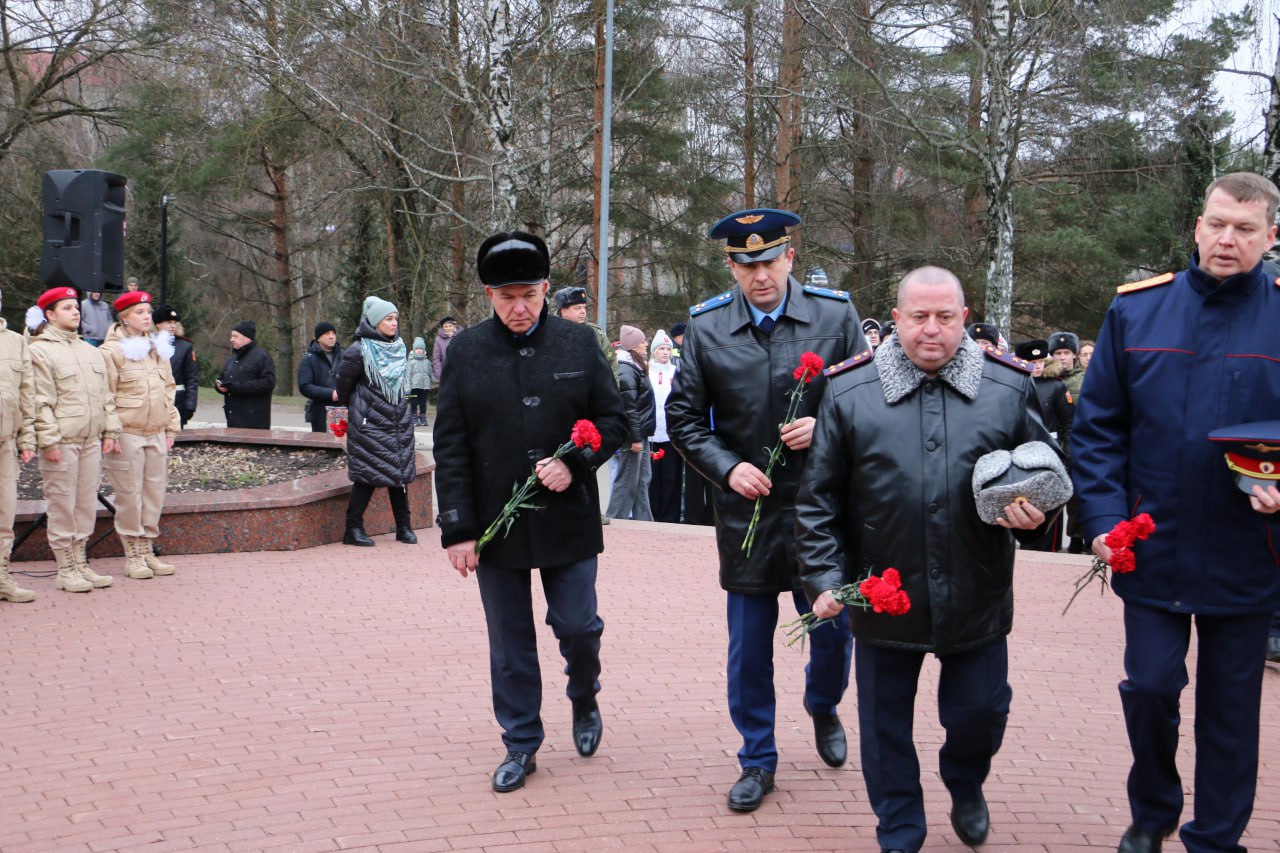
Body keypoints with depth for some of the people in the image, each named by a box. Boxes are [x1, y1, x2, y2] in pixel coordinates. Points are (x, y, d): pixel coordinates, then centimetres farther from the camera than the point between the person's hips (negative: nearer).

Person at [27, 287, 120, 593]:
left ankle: (80, 563, 19)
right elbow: (41, 402, -9)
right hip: (61, 442, -6)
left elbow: (105, 396, 19)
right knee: (62, 505, -1)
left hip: (91, 441, 6)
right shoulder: (40, 351, -4)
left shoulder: (91, 351, 17)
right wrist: (49, 440, -14)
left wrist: (110, 431, 11)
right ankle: (66, 570, 6)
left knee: (87, 504, 10)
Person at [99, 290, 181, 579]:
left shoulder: (158, 349, 15)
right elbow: (105, 395, -7)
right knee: (130, 494, -2)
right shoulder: (112, 350, -6)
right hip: (127, 434, -6)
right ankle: (132, 555, 6)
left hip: (156, 434, 6)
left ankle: (148, 550, 17)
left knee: (155, 492, 7)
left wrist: (171, 427, 15)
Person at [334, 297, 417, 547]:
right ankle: (353, 529, 4)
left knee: (400, 473, 6)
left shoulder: (399, 348, 10)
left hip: (399, 421, 6)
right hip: (369, 423, -6)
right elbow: (342, 386, -1)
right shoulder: (359, 352, -11)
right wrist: (354, 408, 11)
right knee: (367, 476, -5)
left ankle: (404, 527, 14)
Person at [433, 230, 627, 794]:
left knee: (578, 626, 4)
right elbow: (450, 447, -2)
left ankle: (584, 700, 36)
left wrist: (576, 462, -14)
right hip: (495, 524, 0)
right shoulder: (466, 351, -1)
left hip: (568, 518, 0)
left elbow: (613, 419, 5)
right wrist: (458, 529, -6)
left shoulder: (578, 343, 0)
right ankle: (520, 745, 24)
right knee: (510, 644, 9)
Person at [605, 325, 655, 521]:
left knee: (643, 479, 13)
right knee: (627, 482, -3)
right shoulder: (626, 371, -16)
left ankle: (643, 520, 19)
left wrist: (641, 436, 17)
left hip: (641, 433, 10)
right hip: (633, 436, -10)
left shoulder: (636, 367, 15)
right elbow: (629, 408, -20)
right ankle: (615, 521, 3)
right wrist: (635, 438, -21)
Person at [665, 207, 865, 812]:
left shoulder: (836, 314, -3)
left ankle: (822, 706, 43)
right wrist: (727, 467, -11)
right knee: (748, 648, 7)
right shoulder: (706, 326, -1)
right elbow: (683, 417, 3)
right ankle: (757, 760, 25)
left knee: (834, 632, 10)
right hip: (745, 511, 0)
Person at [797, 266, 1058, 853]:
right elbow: (819, 498, 0)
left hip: (976, 599, 1)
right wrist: (824, 577, -7)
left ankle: (966, 788, 45)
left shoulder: (1008, 387, 1)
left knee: (981, 711, 12)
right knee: (885, 723, 10)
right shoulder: (848, 391, -3)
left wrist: (1033, 513, -9)